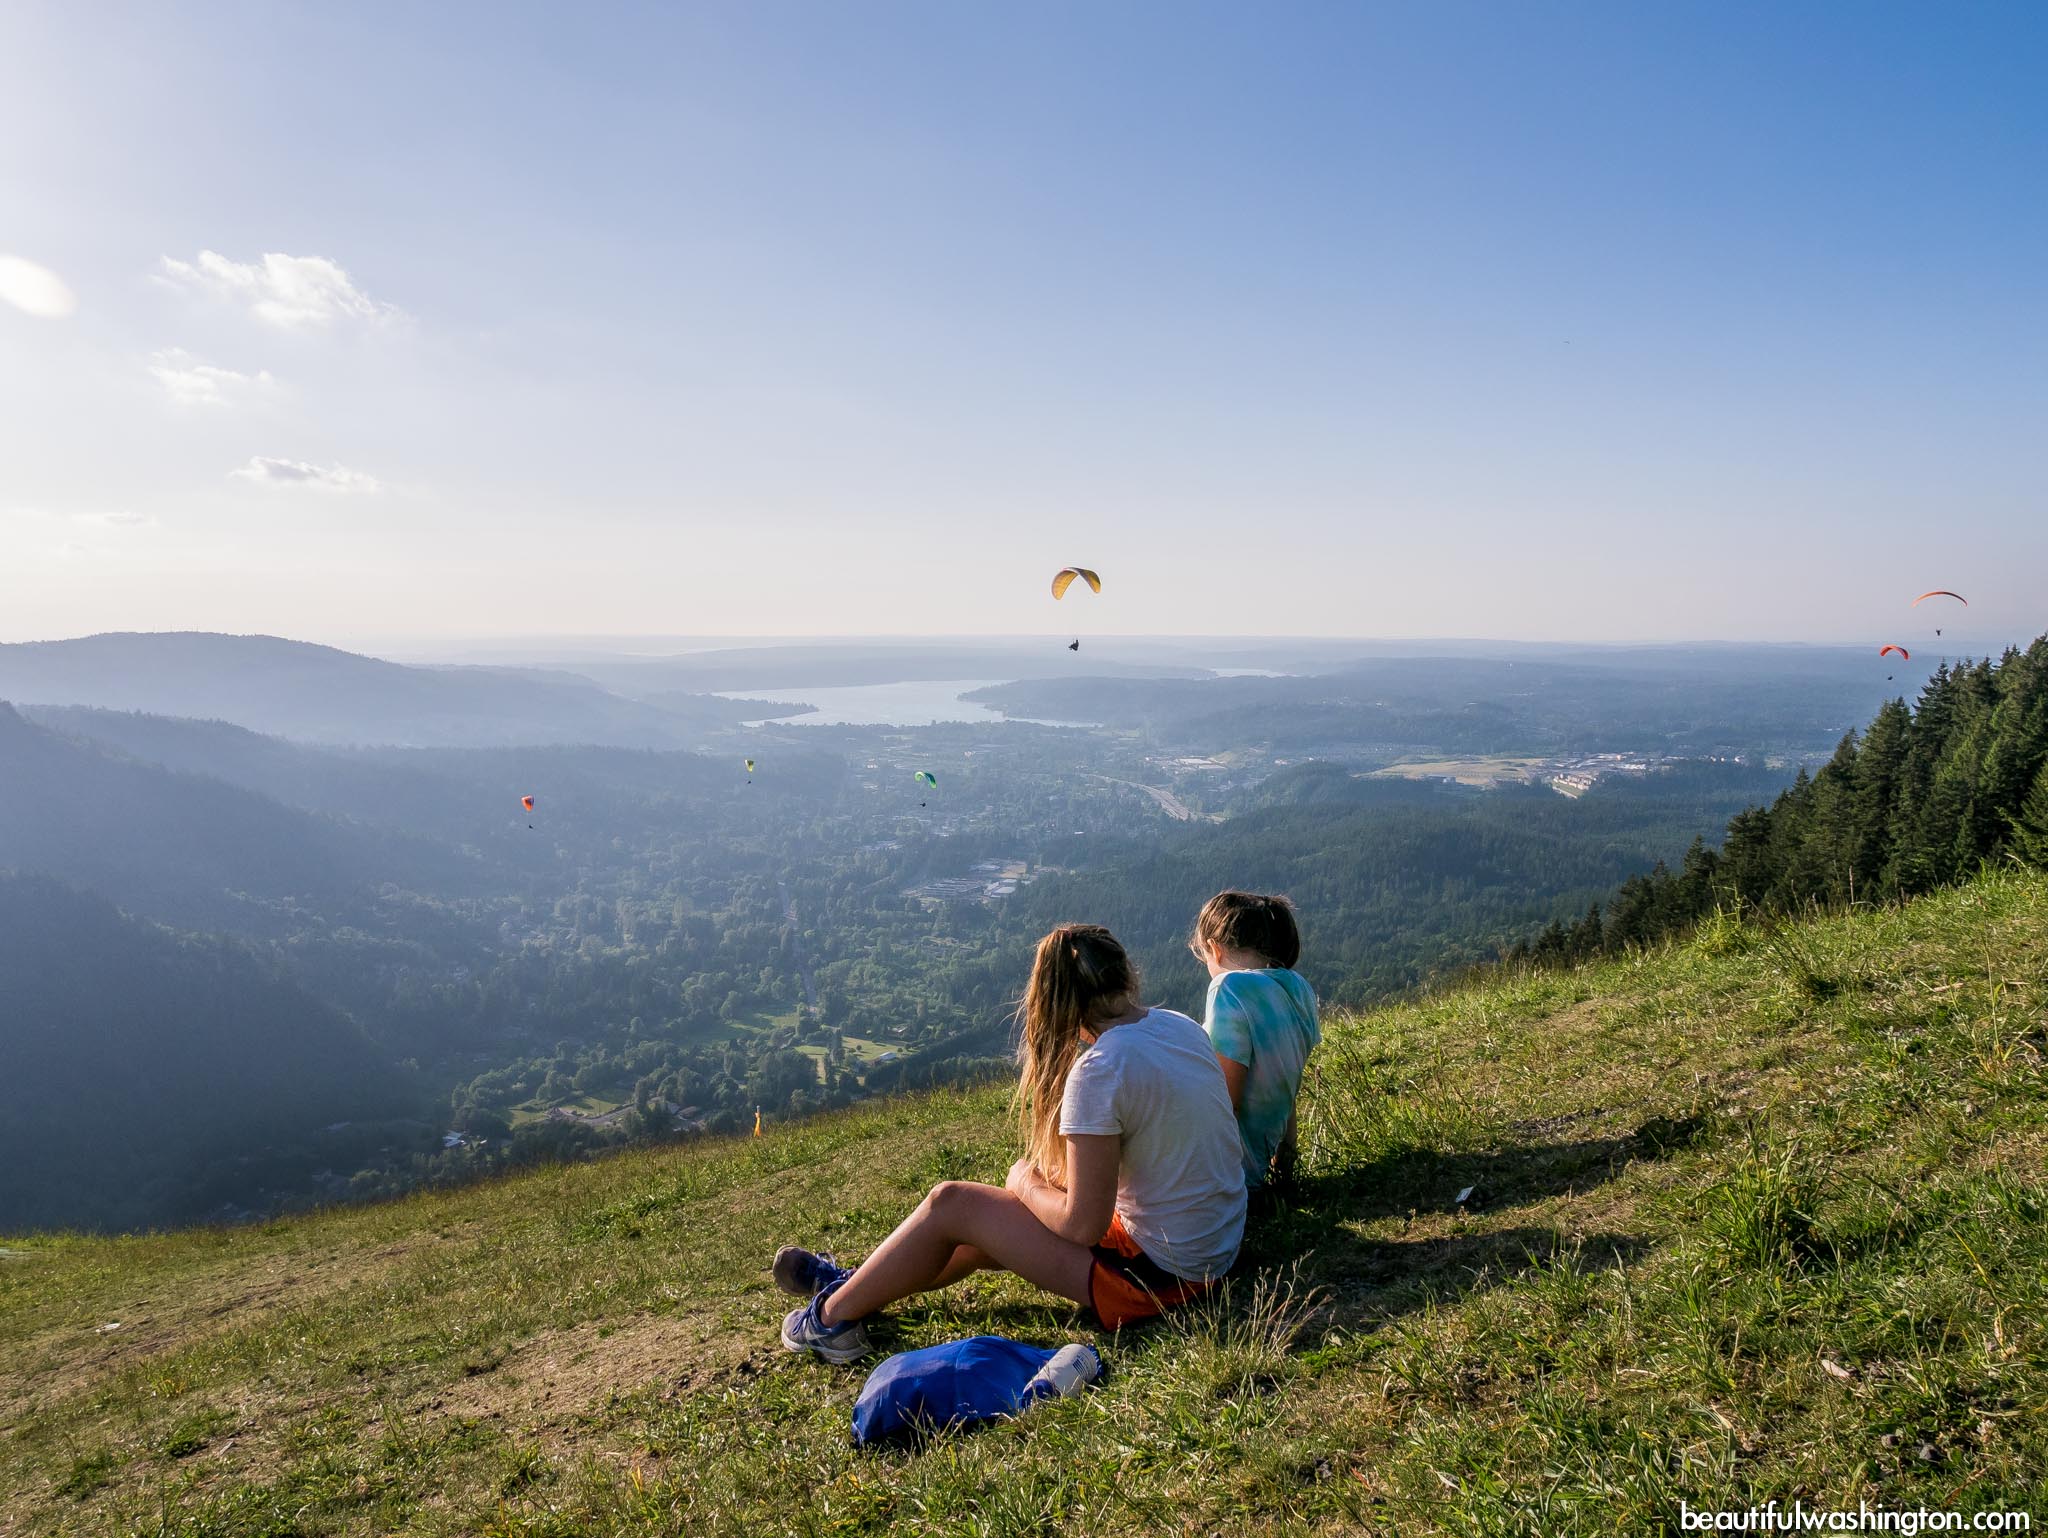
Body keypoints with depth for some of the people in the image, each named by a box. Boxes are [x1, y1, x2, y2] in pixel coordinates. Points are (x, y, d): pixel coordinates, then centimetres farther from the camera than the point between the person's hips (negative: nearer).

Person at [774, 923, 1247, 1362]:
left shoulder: (1099, 1069, -24)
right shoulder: (1181, 1026, 1)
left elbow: (1082, 1225, -21)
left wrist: (1026, 1183, -2)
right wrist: (1062, 1179, 9)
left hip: (1158, 1273, -8)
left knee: (952, 1204, 1)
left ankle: (834, 1315, 20)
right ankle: (856, 1285, 35)